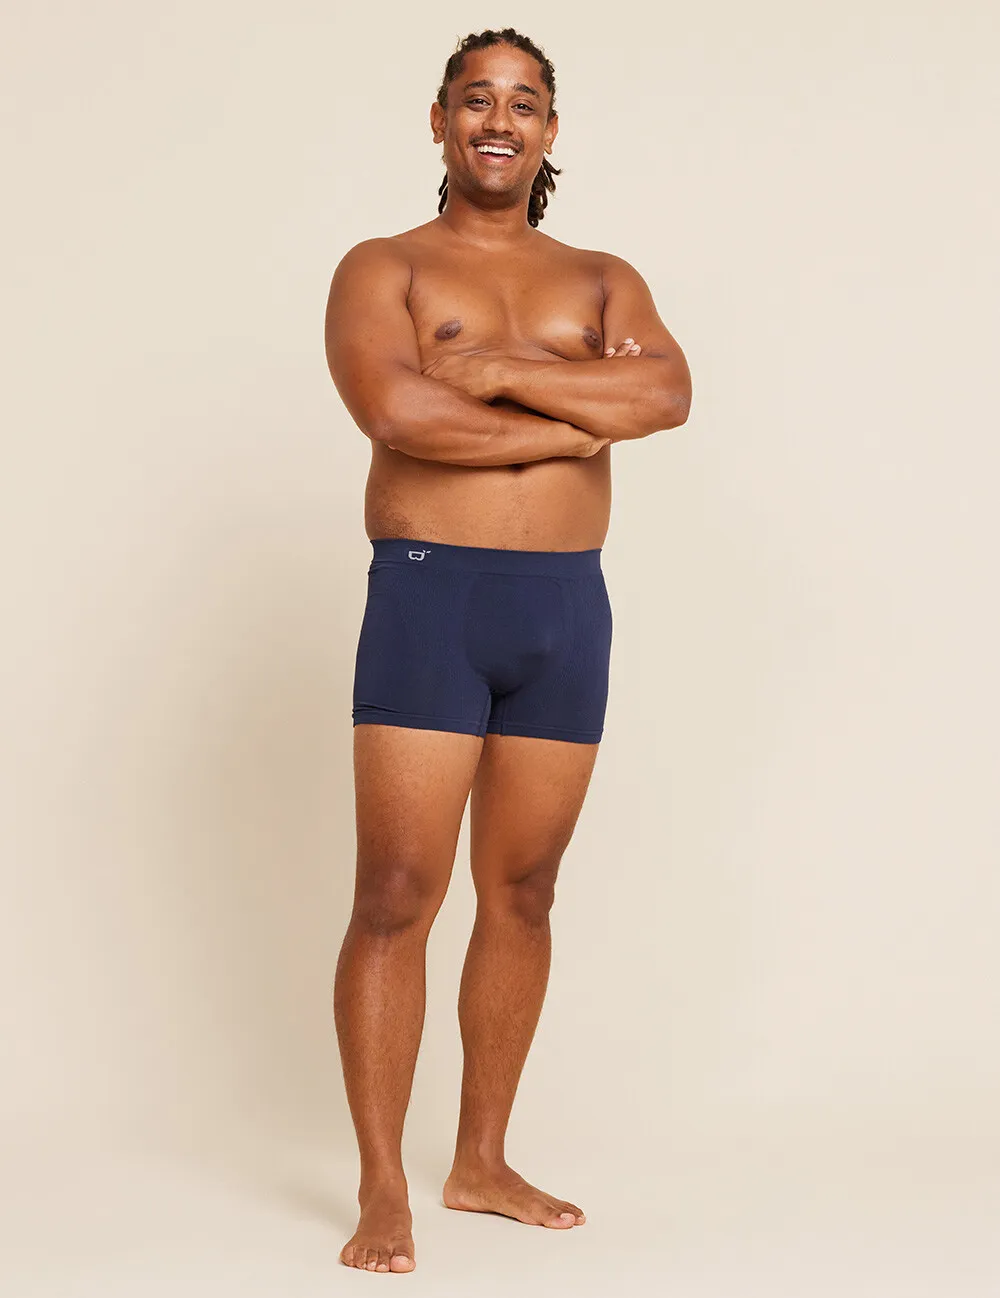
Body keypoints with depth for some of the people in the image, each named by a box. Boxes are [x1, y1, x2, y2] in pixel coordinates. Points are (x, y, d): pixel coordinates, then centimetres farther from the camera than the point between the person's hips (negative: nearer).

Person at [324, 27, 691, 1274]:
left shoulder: (603, 281, 14)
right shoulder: (383, 270, 3)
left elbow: (666, 393, -7)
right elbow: (395, 410, -17)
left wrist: (500, 370, -14)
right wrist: (576, 423, -10)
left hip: (566, 608, 4)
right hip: (428, 600, -4)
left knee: (521, 894, 8)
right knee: (397, 897, -6)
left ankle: (482, 1161, 20)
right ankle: (382, 1190, 2)